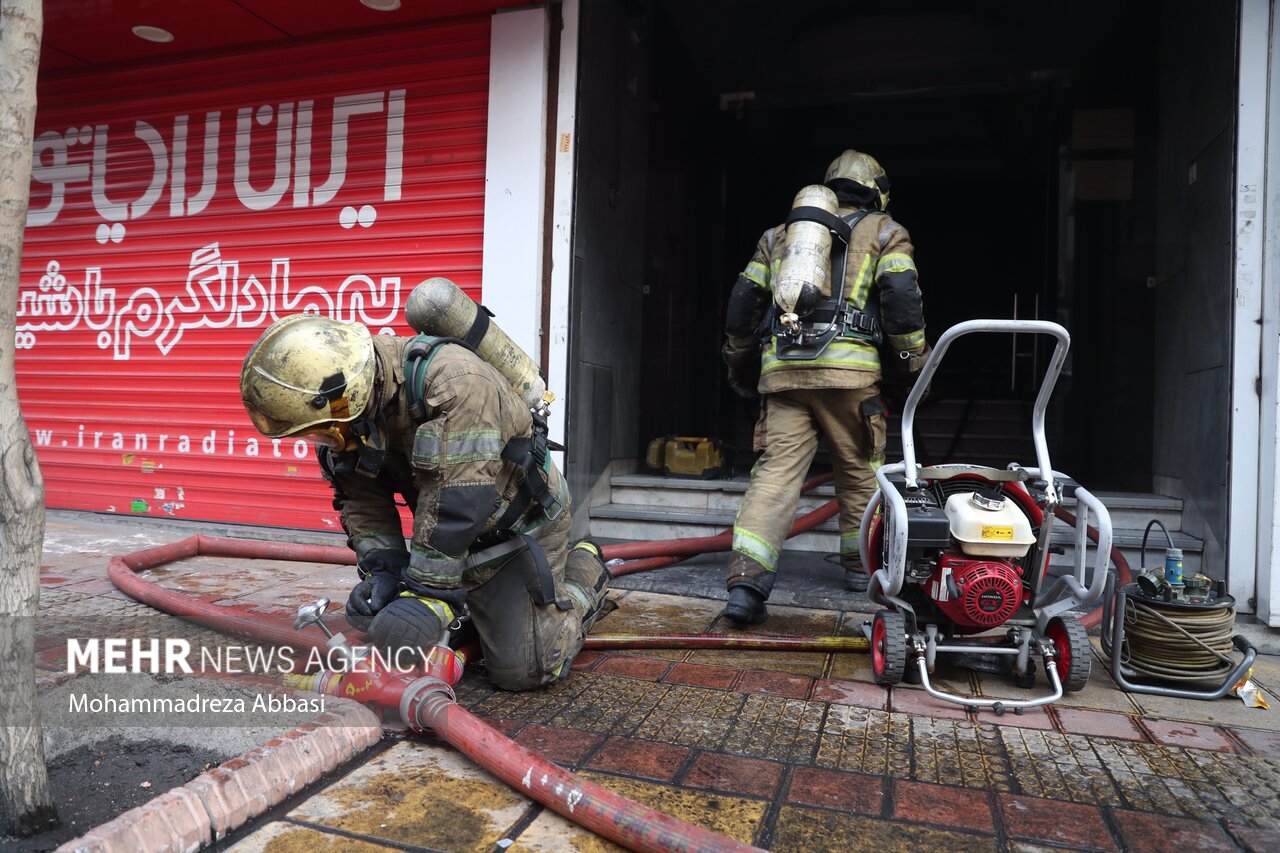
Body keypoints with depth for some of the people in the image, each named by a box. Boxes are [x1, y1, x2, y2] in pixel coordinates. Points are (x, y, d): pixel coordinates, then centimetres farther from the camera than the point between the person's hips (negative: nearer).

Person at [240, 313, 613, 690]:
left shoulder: (454, 382, -36)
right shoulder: (349, 415, -11)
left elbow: (457, 503, -38)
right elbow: (363, 501, -3)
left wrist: (427, 599, -37)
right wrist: (381, 572, -18)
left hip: (521, 523, -7)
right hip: (459, 537, 7)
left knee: (521, 669, -7)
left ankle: (585, 573, 17)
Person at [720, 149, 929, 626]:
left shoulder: (779, 235, 25)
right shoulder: (884, 232, 15)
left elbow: (743, 303, 20)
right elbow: (901, 299, -1)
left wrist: (740, 366, 29)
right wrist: (911, 364, 8)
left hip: (781, 369, 3)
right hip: (848, 370, -2)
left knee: (776, 470, -4)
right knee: (860, 469, 15)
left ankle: (745, 580, -16)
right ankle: (860, 565, 29)